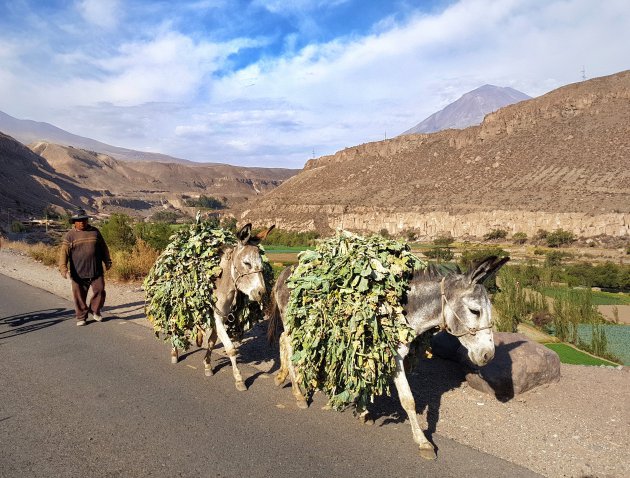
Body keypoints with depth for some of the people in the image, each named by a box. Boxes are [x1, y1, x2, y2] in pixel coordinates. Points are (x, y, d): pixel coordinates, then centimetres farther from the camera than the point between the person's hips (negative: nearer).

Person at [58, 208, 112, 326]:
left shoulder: (95, 232, 8)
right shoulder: (70, 235, 0)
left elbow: (103, 248, 17)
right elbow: (64, 252, -7)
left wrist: (107, 261, 20)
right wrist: (63, 268, -17)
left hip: (96, 271, 2)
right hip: (78, 273, -2)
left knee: (99, 290, 1)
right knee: (79, 295, 3)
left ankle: (95, 310, 23)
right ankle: (81, 316, 18)